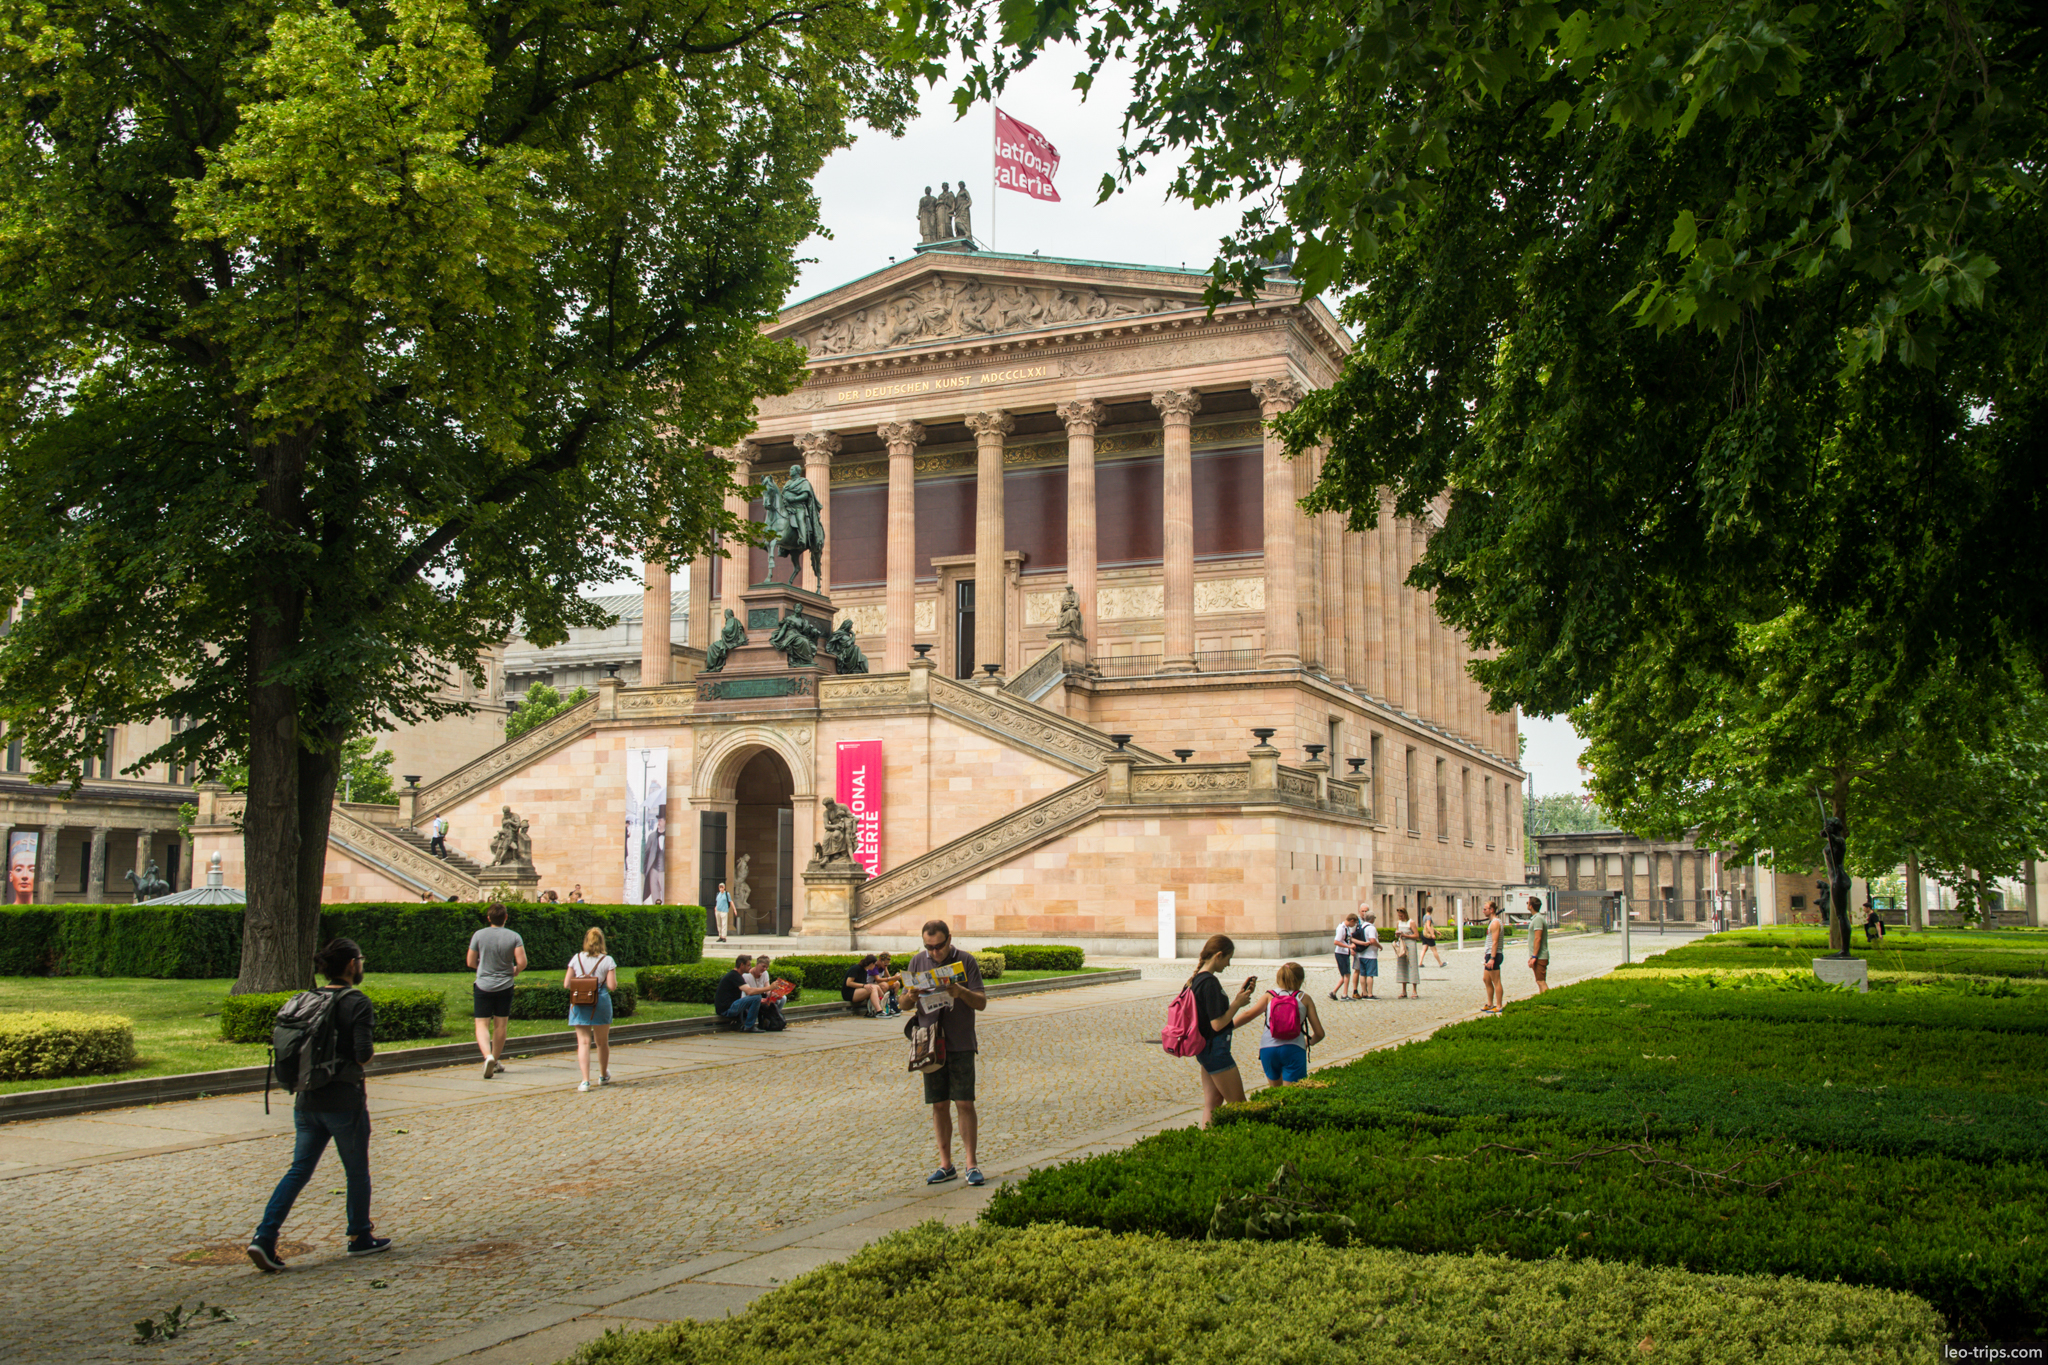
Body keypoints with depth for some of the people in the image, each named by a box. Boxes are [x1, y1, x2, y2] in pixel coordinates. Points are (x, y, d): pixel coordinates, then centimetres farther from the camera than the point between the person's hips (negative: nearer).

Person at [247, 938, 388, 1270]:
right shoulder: (358, 1003, -13)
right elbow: (362, 1054, -20)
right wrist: (372, 1051, 2)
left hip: (307, 1102, 6)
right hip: (344, 1102, -6)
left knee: (299, 1170, 9)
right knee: (357, 1171, 12)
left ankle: (264, 1237, -3)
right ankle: (360, 1237, 25)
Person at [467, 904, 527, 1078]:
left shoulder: (478, 935, -5)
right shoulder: (514, 937, -5)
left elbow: (471, 962, 1)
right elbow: (522, 962, -12)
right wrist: (515, 971, 10)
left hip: (483, 986, -1)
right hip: (505, 986, 1)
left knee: (482, 1025, 0)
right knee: (500, 1025, 14)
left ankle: (488, 1056, -23)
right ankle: (495, 1061, 23)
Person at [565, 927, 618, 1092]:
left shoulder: (576, 959, 2)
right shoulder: (607, 960, -3)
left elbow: (566, 984, 1)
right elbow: (612, 986, -8)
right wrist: (613, 978, 13)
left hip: (579, 1003, 0)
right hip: (601, 1002, 0)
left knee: (583, 1042, -1)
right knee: (602, 1041, 17)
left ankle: (585, 1081, -14)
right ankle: (603, 1076, 35)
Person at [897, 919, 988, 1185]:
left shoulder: (966, 962, -3)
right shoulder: (917, 962, 6)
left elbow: (982, 1003, -5)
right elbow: (903, 1004, 9)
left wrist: (962, 993, -24)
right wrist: (909, 997, -15)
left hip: (961, 1045, -3)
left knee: (964, 1103, -5)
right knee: (939, 1105, 6)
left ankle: (971, 1164, 4)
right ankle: (946, 1165, 14)